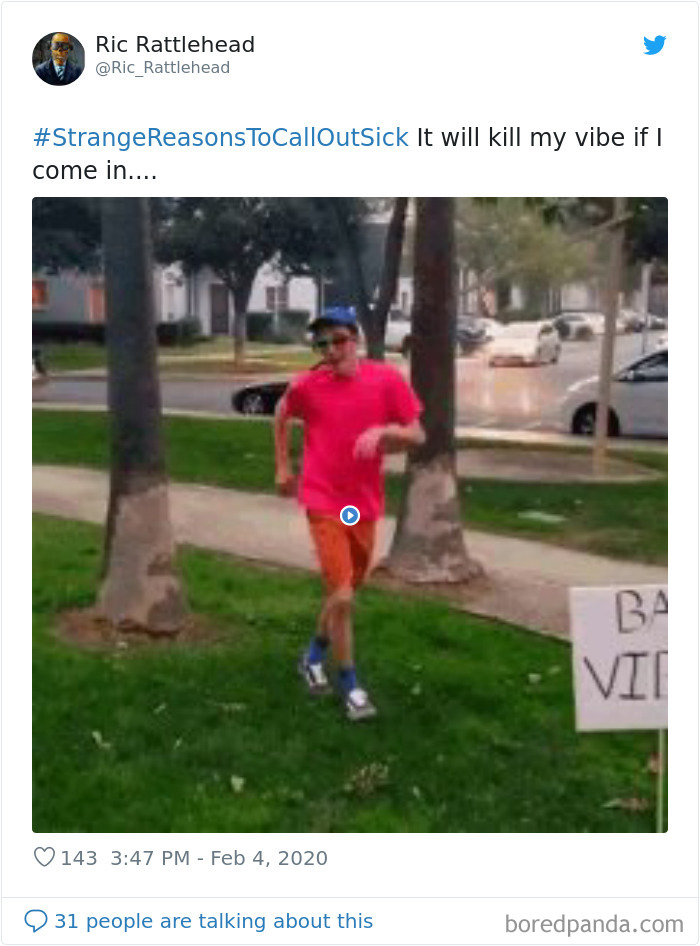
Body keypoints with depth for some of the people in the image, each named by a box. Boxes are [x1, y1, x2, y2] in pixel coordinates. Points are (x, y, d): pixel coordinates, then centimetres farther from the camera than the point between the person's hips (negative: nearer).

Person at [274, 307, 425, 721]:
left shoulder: (387, 380, -7)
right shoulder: (307, 385, -8)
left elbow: (417, 436, -4)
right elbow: (282, 415, 13)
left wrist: (384, 430, -23)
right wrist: (282, 466, 12)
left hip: (366, 504, 3)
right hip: (325, 504, -3)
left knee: (346, 591, 18)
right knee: (342, 597, -9)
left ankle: (314, 656, 44)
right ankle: (351, 686, 9)